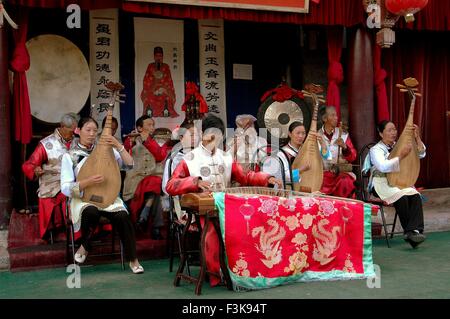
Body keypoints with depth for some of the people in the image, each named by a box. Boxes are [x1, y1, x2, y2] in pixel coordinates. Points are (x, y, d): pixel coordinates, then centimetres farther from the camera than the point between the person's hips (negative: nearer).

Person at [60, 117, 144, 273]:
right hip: (83, 199, -2)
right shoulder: (69, 156, 0)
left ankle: (133, 259, -12)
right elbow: (65, 188, -8)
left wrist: (118, 146, -16)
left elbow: (129, 164, -3)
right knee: (91, 212, -37)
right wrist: (88, 182, -23)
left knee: (122, 215, -28)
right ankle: (85, 245, -6)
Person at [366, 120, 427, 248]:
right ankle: (410, 231, -21)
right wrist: (401, 155, -22)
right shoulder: (376, 150, -3)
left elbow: (421, 154, 12)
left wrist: (417, 137, 0)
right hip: (381, 184, -5)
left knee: (416, 195, -27)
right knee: (402, 197, -34)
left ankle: (413, 231, -36)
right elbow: (383, 167, -23)